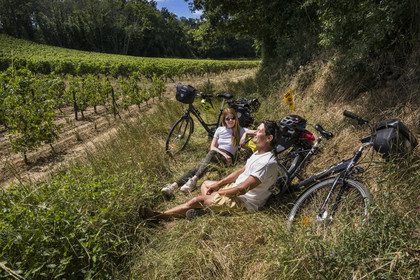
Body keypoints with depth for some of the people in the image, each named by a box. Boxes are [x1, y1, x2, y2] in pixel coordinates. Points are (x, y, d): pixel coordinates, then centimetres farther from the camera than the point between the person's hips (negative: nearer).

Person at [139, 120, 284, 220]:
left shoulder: (267, 163, -28)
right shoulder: (259, 152, 5)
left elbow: (242, 189, -28)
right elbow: (242, 171, 12)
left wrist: (218, 192, -14)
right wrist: (218, 184, 4)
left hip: (244, 201, -10)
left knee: (197, 200, -12)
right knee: (206, 184, 17)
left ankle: (158, 215, 0)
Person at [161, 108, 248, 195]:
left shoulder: (240, 130, 10)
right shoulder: (220, 130, 16)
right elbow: (212, 147, 8)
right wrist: (223, 153, -10)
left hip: (227, 157, -3)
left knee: (212, 153, -37)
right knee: (197, 167, -25)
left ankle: (194, 180, -48)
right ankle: (174, 185, -38)